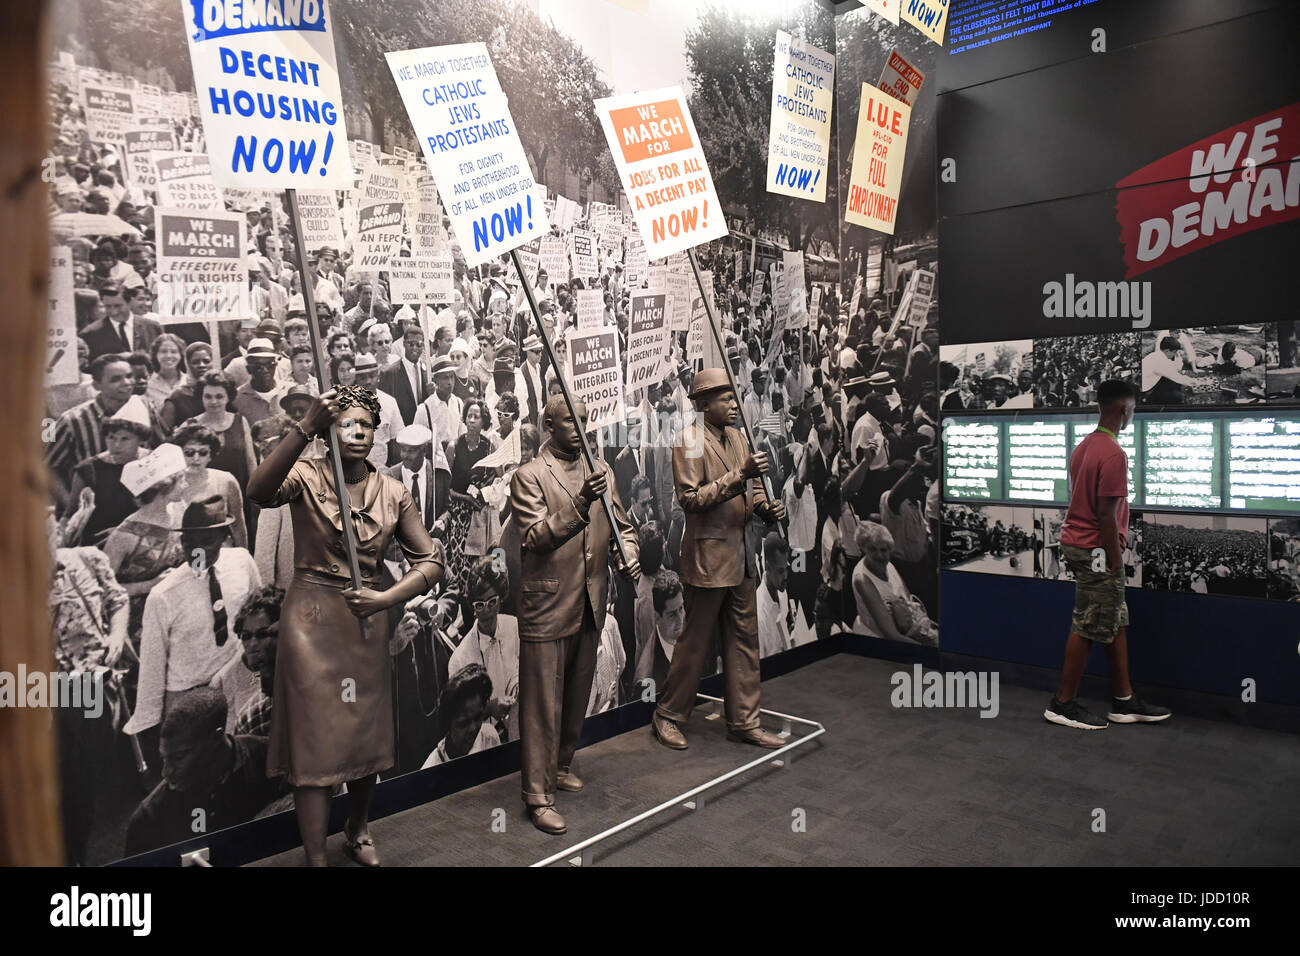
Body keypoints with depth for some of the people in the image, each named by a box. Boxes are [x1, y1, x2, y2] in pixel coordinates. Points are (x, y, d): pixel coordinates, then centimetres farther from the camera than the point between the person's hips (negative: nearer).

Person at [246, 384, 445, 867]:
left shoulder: (392, 492, 2)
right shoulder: (307, 477, -7)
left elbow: (430, 561, 1)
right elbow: (259, 492, -31)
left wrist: (385, 598, -15)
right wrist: (305, 427, -40)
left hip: (367, 622, 4)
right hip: (311, 619, -4)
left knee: (366, 733, 16)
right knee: (314, 740, 0)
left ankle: (358, 831, 40)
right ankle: (315, 858, 12)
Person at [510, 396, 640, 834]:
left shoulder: (600, 470, 10)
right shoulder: (529, 476, -9)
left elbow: (621, 525, 16)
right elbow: (535, 539, -20)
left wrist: (628, 556, -5)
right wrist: (580, 504, -32)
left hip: (591, 604, 6)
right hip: (547, 607, -6)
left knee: (577, 695, 20)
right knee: (543, 702, 1)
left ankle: (562, 764, 39)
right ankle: (538, 794, 10)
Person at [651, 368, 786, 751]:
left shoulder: (736, 437, 13)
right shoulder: (690, 441, -11)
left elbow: (751, 489, 20)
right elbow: (691, 499, -20)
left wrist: (766, 507, -2)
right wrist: (739, 475, -26)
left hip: (739, 555, 8)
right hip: (707, 557, -8)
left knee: (744, 639, 12)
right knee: (695, 641, 3)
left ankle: (744, 721, 23)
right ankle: (668, 715, 20)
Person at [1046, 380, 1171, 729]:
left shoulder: (1084, 446, 12)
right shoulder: (1114, 454, -19)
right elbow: (1106, 514, -21)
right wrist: (1115, 561, -14)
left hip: (1077, 541, 10)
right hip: (1096, 550, -10)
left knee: (1116, 622, 15)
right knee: (1089, 628, -1)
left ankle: (1124, 701, 23)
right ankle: (1063, 704, 8)